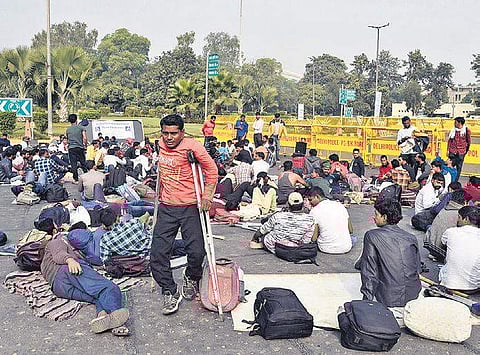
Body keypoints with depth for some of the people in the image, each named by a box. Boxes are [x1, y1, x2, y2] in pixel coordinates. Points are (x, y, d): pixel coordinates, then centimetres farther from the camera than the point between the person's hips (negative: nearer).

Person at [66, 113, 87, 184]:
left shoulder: (68, 130, 8)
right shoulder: (81, 127, -1)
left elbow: (67, 139, 15)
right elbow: (85, 138, -8)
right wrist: (85, 145, 6)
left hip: (71, 148, 1)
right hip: (80, 147, -1)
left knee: (73, 164, 3)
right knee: (83, 163, 9)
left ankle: (76, 179, 4)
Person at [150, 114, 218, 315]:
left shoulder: (192, 147, -11)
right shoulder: (161, 145, 7)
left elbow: (211, 170, -6)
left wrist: (207, 195, -13)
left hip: (190, 208, -4)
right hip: (166, 208, 5)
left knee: (196, 252, -8)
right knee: (158, 253, -4)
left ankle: (191, 279, 26)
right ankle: (170, 293, 13)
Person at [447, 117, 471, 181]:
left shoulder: (466, 131, -6)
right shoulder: (453, 130, 3)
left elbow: (469, 142, 4)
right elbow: (449, 140, 8)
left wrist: (466, 151, 9)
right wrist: (447, 150, 7)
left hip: (461, 153, -2)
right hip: (452, 152, 2)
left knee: (459, 167, 5)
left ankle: (455, 182, 14)